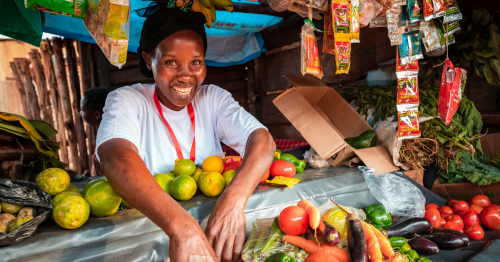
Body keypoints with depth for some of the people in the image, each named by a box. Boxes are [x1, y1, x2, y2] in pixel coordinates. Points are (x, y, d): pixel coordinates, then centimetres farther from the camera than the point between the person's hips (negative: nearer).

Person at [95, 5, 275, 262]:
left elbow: (262, 139, -13)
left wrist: (233, 199, -33)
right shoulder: (126, 101, -6)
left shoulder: (213, 98, 2)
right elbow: (116, 158, -26)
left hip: (212, 212, 2)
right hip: (147, 223, -2)